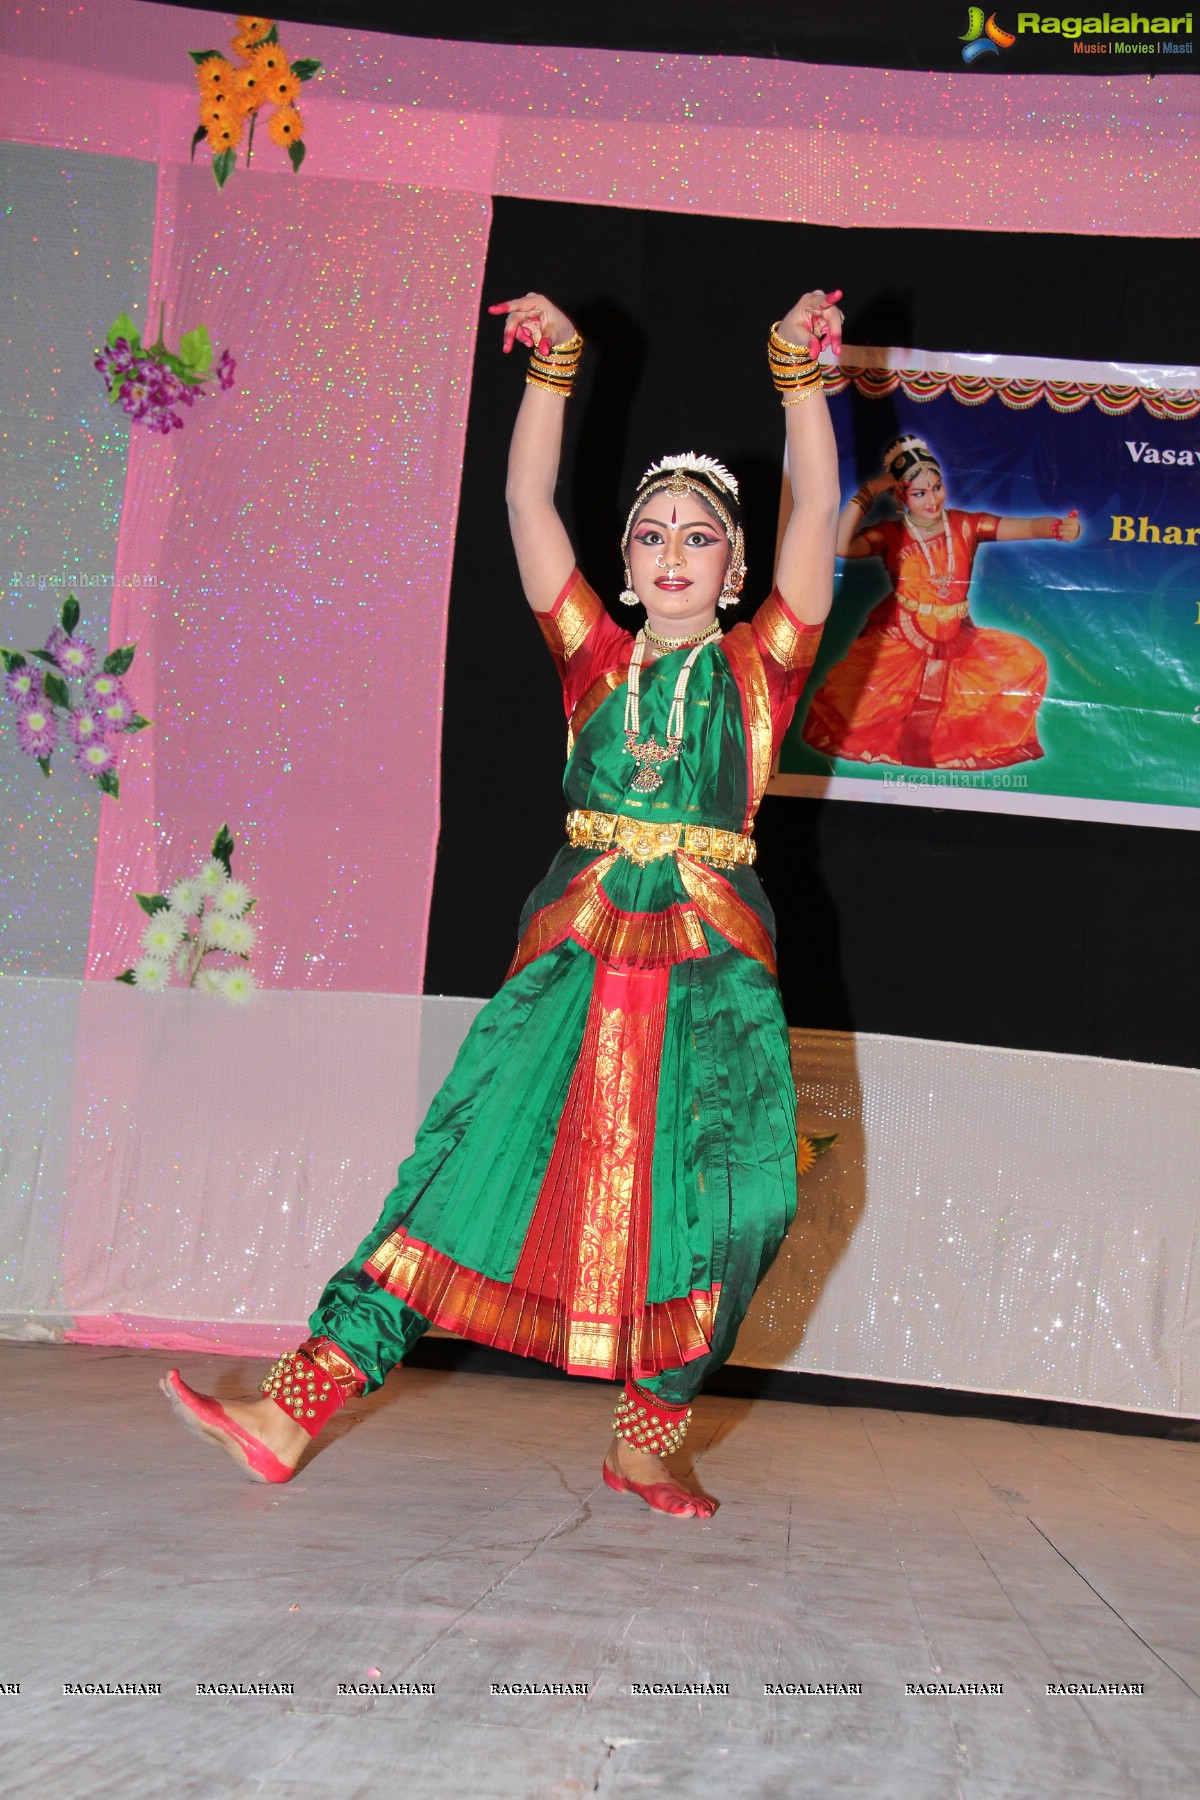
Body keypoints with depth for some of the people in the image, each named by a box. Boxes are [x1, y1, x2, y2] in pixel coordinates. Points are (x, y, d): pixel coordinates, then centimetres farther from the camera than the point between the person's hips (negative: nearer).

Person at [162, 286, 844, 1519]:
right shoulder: (594, 658, 12)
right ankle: (288, 1416, -7)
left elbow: (814, 509, -2)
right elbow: (528, 501, 6)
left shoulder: (756, 665, 8)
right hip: (575, 952, 1)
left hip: (710, 966, -1)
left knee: (711, 1209, -7)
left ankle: (645, 1445, 12)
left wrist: (800, 373, -11)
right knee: (466, 1171, -5)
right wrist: (551, 367, -2)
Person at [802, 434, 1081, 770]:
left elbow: (1024, 527, -14)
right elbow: (841, 546, -22)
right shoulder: (890, 534, -4)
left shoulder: (965, 526, -1)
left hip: (956, 641, 3)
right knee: (846, 690, -25)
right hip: (899, 642, -2)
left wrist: (1059, 528, -36)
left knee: (1027, 663, -12)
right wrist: (866, 494, -19)